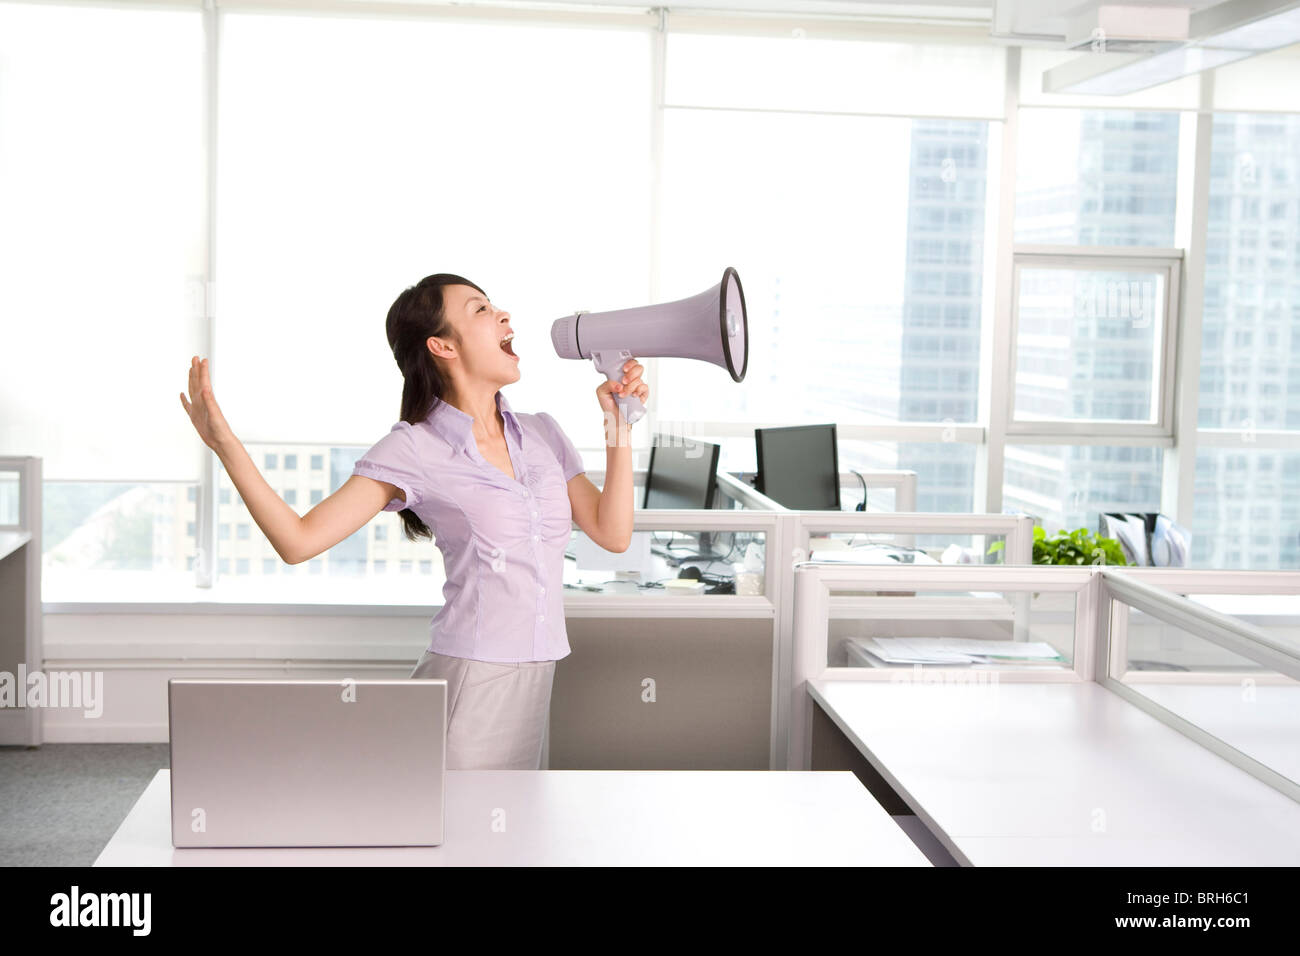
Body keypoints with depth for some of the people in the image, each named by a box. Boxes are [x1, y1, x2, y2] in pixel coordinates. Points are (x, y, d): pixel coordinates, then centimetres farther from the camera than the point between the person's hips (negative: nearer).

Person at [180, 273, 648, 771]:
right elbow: (299, 540, -14)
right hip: (468, 679, -5)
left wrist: (619, 425, 1)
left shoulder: (542, 433, 9)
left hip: (535, 675, 5)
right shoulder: (414, 449, -8)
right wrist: (224, 443, -23)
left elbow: (613, 534, 5)